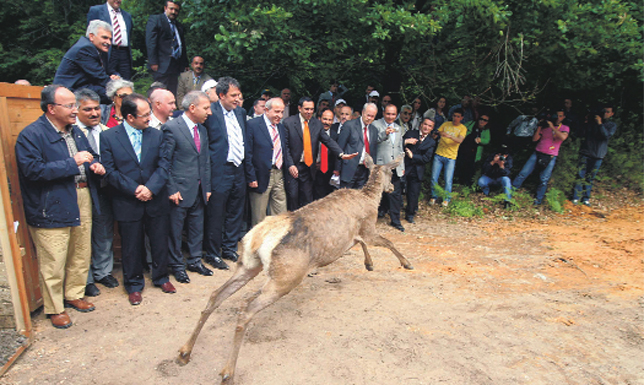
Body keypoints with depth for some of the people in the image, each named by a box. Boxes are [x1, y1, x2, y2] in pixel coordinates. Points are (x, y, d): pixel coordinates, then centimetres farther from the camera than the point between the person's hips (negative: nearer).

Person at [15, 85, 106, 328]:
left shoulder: (75, 131, 12)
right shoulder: (31, 135, -12)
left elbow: (89, 155, 25)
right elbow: (33, 170, -22)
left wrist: (95, 165, 3)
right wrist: (73, 163, -23)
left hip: (82, 202, 7)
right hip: (52, 209, -7)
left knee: (81, 255, 17)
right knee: (53, 263, 4)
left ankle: (74, 295, 37)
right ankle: (54, 309, 22)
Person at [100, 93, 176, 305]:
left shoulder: (156, 135, 2)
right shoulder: (108, 137, -5)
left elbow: (164, 165, -3)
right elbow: (110, 171, -8)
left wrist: (151, 188, -16)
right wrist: (134, 190, -16)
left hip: (156, 200, 2)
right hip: (127, 204, -2)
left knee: (159, 243, 14)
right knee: (131, 248, 11)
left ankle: (161, 278, 35)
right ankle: (134, 285, 30)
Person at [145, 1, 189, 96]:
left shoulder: (179, 26, 22)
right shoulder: (155, 19, 4)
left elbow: (183, 45, 24)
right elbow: (150, 42, -5)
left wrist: (185, 65, 17)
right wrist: (153, 63, -14)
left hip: (177, 66, 5)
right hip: (163, 66, -5)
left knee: (173, 95, 0)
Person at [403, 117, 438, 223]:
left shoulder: (431, 142, 5)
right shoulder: (410, 133, 4)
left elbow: (427, 159, -4)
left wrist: (413, 156, -11)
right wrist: (405, 141, -21)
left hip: (417, 171, 1)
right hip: (404, 167, -1)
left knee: (414, 194, 7)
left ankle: (410, 214, 24)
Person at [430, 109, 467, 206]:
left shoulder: (463, 128, 2)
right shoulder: (446, 124, 10)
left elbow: (460, 140, -15)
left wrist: (449, 136, -32)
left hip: (451, 157, -2)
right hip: (439, 154, 2)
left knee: (448, 180, -5)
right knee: (434, 177, 0)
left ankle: (447, 199, 14)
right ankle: (434, 196, 18)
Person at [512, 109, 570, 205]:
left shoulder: (565, 128, 6)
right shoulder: (546, 125, 10)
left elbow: (563, 137, -18)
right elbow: (534, 139, 5)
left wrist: (552, 127, -18)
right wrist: (539, 127, -7)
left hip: (550, 157, -1)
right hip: (537, 153, 2)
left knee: (544, 180, -3)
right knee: (523, 173, -4)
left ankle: (538, 199, 11)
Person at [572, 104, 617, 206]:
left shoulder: (612, 125, 6)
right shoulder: (592, 121, 8)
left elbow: (607, 135, -13)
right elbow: (582, 134, 3)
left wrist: (600, 124, -16)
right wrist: (586, 124, -9)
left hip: (598, 155, 0)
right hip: (585, 152, 0)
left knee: (590, 178, 5)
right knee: (581, 175, -4)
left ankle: (586, 198, 13)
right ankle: (576, 197, 0)